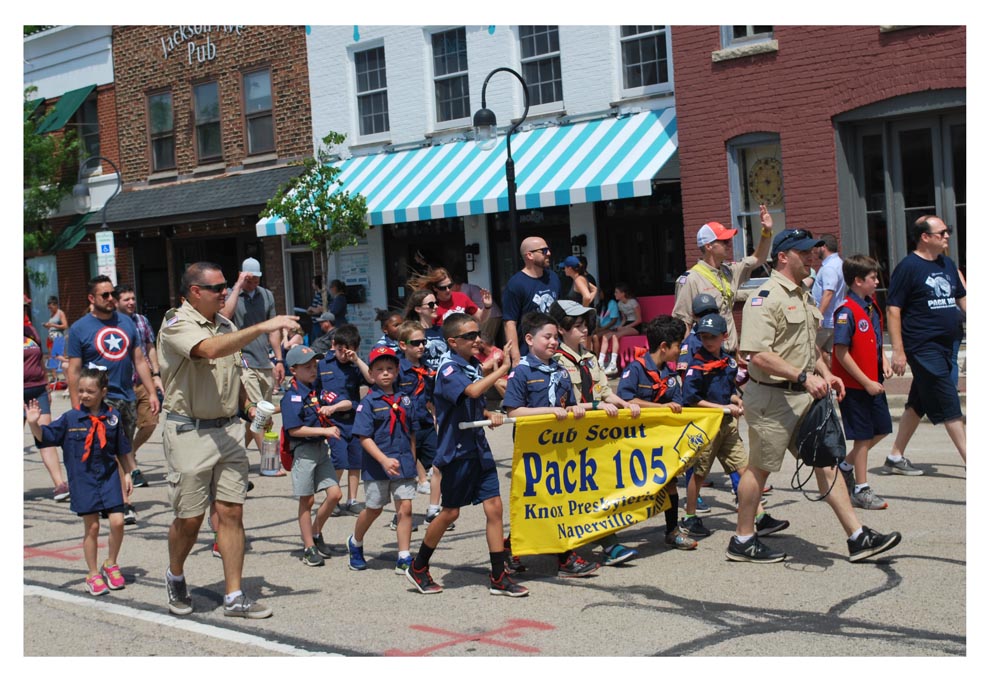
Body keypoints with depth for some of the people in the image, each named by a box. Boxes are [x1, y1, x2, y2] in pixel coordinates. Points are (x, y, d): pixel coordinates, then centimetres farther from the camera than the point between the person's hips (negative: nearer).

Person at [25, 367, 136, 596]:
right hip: (83, 480, -1)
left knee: (117, 521, -7)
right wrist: (34, 424, -21)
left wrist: (127, 474, 11)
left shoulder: (113, 417, 0)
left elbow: (123, 450, 9)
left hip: (109, 476, 1)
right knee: (91, 527, 3)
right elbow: (45, 437, -3)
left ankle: (111, 564, 18)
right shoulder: (70, 418, -3)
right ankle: (93, 574, 18)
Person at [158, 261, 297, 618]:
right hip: (189, 432, -6)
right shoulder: (177, 325, -11)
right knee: (189, 518, 2)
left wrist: (250, 406, 11)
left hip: (228, 428, 6)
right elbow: (210, 349, -31)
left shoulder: (226, 325, 13)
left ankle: (234, 596, 7)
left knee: (231, 512, 2)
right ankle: (175, 577, 30)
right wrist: (262, 327, -34)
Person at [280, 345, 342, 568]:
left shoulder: (315, 390, 7)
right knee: (307, 500, 2)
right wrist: (325, 430, -21)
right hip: (303, 451, -7)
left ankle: (315, 533, 24)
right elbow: (294, 429, -20)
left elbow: (323, 408, 25)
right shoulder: (292, 396, -15)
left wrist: (328, 409, 2)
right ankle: (309, 547, 12)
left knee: (334, 493, 4)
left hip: (321, 448, 7)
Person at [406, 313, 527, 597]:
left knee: (494, 507, 1)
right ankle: (418, 568, 24)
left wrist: (490, 414, 2)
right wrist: (501, 370, -28)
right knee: (451, 512, 5)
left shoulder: (475, 366, 9)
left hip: (478, 447, 7)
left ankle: (498, 578, 8)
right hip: (456, 451, -7)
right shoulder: (449, 370, -16)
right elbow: (472, 391, -36)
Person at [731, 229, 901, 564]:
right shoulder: (765, 299, -16)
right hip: (771, 397, -9)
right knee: (760, 468, 3)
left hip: (805, 397, 9)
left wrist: (826, 375, 11)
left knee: (826, 461, 6)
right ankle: (742, 540, 16)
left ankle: (857, 537, 9)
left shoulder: (804, 296, 15)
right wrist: (804, 377, -25)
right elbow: (759, 355, -25)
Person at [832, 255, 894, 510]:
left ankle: (846, 464, 31)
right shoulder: (846, 311, -19)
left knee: (882, 428, 14)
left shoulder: (872, 305, 7)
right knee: (863, 436, 0)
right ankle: (861, 491, 12)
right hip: (854, 384, -8)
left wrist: (884, 361, 3)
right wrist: (866, 382, -19)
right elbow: (841, 353, -20)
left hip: (873, 381, 8)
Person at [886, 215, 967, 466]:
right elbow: (893, 309, -13)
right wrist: (898, 351, -18)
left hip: (944, 346, 8)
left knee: (919, 403, 13)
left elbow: (962, 299, 22)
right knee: (949, 407, -7)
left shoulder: (947, 264, 13)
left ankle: (895, 457, 21)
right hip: (923, 348, -8)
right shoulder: (908, 266, -11)